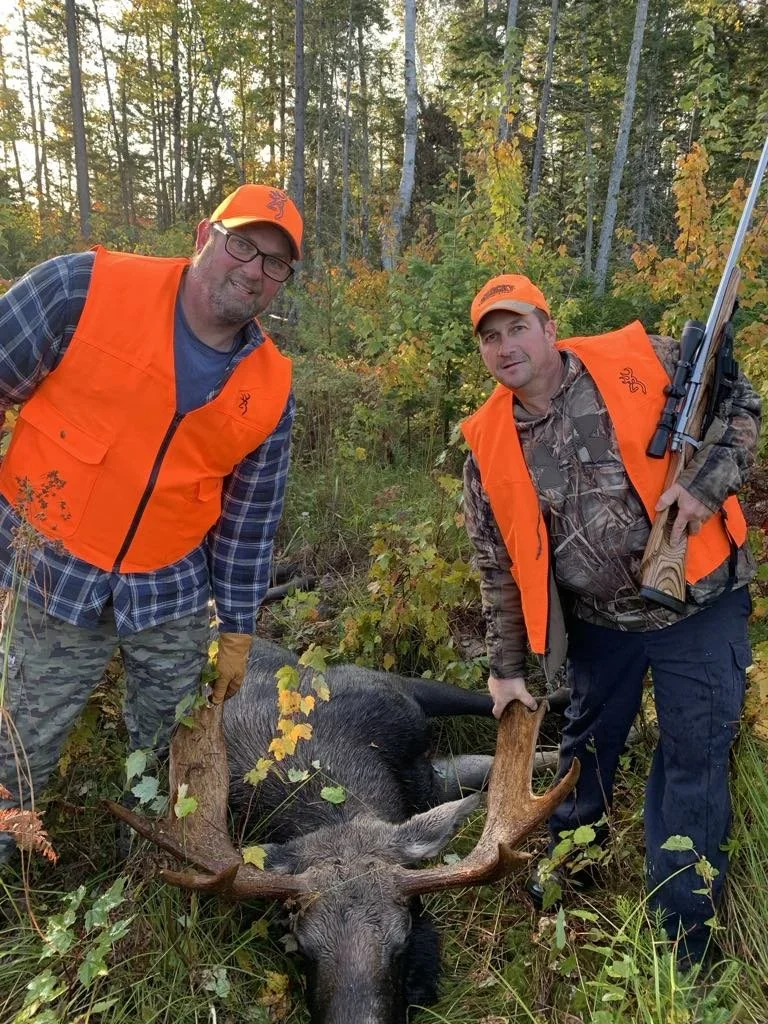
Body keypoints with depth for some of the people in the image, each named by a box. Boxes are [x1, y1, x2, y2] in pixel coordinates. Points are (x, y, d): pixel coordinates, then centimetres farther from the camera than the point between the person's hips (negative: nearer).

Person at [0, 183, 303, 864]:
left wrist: (237, 631, 8)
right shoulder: (86, 289, -13)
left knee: (170, 746, 18)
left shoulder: (272, 390, -4)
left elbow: (249, 520, 4)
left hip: (173, 594, 3)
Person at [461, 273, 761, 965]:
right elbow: (500, 567, 2)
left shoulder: (639, 360, -11)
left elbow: (739, 402, 1)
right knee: (586, 746, 21)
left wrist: (707, 481, -17)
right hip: (599, 622, 3)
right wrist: (506, 667, 5)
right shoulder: (489, 446, -5)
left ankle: (681, 940, 22)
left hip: (699, 602, -2)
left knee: (694, 763, 3)